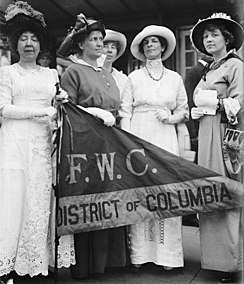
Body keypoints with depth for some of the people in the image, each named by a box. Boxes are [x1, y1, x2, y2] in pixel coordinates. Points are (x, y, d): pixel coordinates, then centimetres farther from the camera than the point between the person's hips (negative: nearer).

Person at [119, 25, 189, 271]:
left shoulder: (175, 78, 14)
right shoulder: (134, 77, 9)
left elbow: (184, 112, 17)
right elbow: (125, 113, 4)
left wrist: (171, 117, -4)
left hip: (166, 139, 1)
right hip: (139, 138, -1)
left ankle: (168, 254, 8)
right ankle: (139, 254, 7)